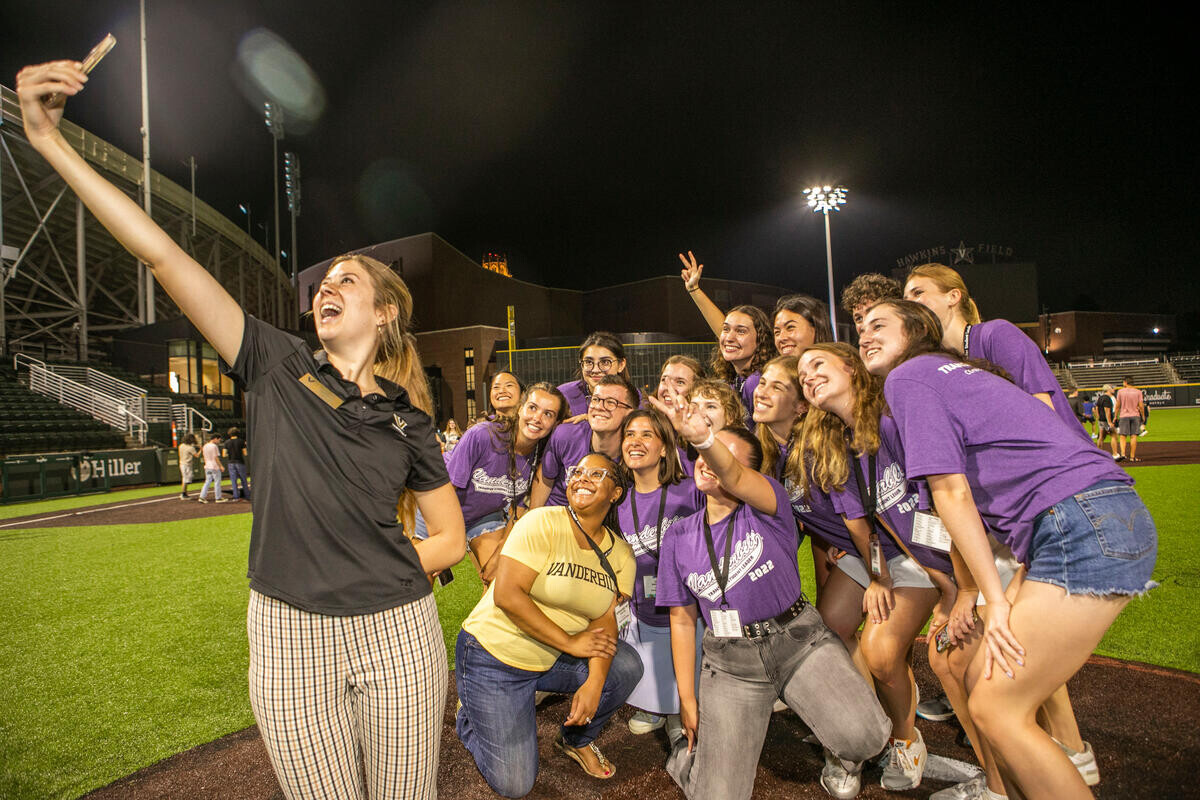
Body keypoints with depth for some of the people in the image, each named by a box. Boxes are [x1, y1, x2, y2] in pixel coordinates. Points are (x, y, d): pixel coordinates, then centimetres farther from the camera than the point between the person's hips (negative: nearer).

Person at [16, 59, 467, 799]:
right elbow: (163, 257, -6)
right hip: (291, 640, 0)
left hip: (398, 636, 0)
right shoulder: (281, 369, 0)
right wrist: (49, 139, -8)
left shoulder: (409, 421, 0)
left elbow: (452, 539, 5)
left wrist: (374, 577, -3)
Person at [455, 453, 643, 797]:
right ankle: (471, 718, 27)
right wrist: (570, 642, -23)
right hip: (495, 652, -5)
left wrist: (594, 683, -23)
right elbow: (506, 594, -26)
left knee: (626, 667, -17)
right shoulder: (543, 523, -20)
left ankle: (576, 740, 12)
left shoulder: (620, 553, -2)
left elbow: (605, 619, -7)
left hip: (553, 660, 5)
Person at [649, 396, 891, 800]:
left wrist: (704, 436, -54)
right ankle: (693, 748, 26)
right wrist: (687, 699, 3)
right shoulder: (679, 537, 2)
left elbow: (733, 477, -33)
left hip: (798, 639, -1)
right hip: (730, 661, 2)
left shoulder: (767, 507, -7)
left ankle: (843, 761, 13)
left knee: (862, 736, -24)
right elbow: (682, 621, 6)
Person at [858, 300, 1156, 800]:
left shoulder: (907, 377, -3)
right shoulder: (950, 374, 24)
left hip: (1083, 525, -9)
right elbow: (969, 499, 21)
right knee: (983, 677, 14)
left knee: (995, 708, -4)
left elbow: (951, 493, -9)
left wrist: (996, 600, -7)